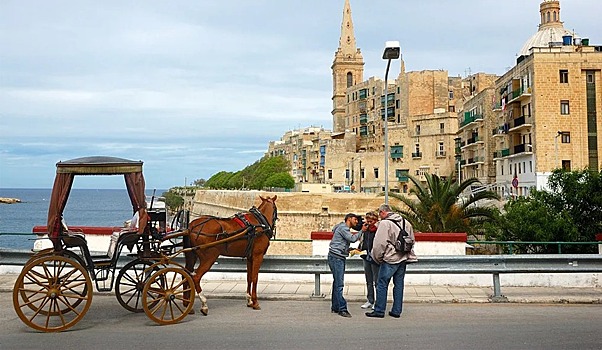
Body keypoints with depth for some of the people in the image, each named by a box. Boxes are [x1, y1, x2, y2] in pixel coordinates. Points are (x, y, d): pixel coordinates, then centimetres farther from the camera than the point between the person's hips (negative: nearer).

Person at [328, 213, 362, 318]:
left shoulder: (345, 228, 22)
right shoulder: (343, 227, -10)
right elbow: (352, 239, -18)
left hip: (339, 258, 11)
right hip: (336, 258, -11)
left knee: (337, 283, 12)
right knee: (339, 284, -11)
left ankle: (335, 307, 17)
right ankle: (342, 309, -12)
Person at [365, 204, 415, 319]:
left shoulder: (384, 223, -11)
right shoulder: (406, 223, 12)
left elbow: (380, 243, -15)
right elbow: (412, 241, 20)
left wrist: (377, 258, -2)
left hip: (390, 259, -7)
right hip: (403, 259, 7)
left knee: (382, 284, 2)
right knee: (399, 285, 12)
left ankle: (379, 310, 6)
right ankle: (396, 311, 17)